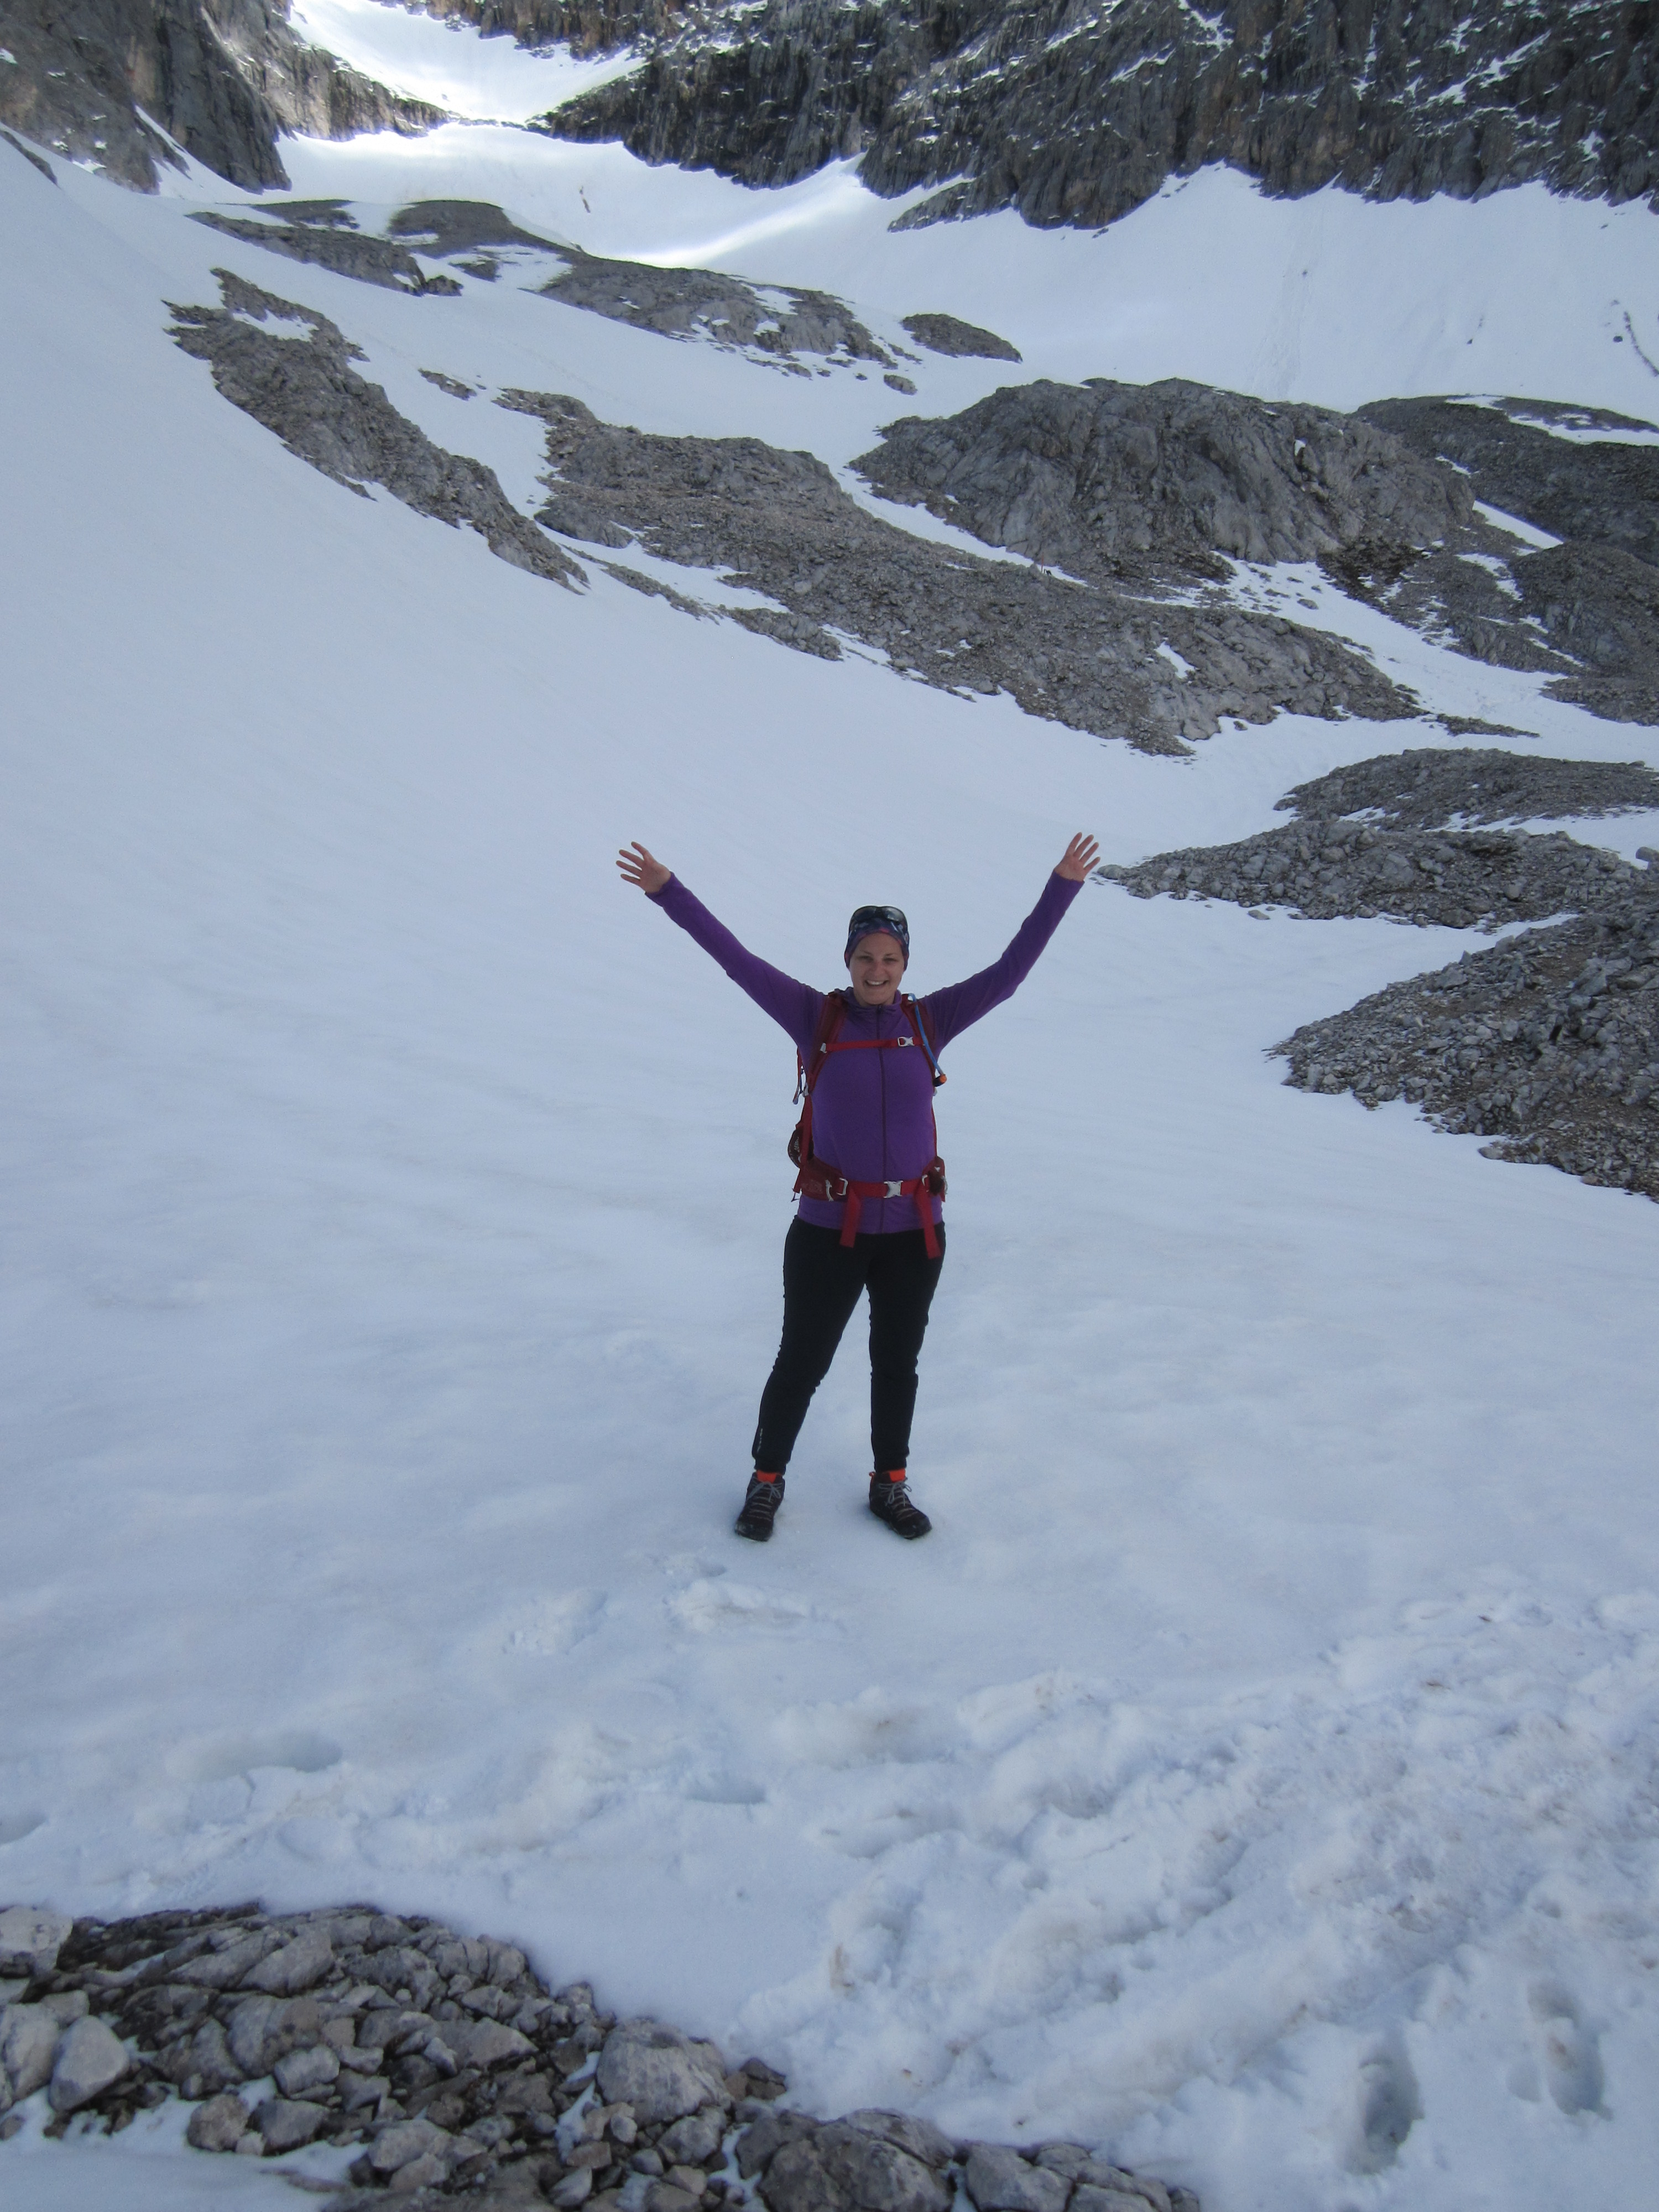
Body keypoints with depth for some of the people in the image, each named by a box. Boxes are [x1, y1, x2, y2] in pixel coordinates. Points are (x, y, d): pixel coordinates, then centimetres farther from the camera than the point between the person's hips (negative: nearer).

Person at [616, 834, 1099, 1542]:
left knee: (897, 1364, 17)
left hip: (914, 1229, 2)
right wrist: (668, 893, -12)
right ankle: (767, 1479, 30)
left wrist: (1061, 889, -3)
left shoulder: (929, 1021, 1)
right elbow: (739, 962, -8)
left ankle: (889, 1486, 36)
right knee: (801, 1362, 8)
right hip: (828, 1228, -2)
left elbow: (1008, 972, 0)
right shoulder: (815, 1018, -4)